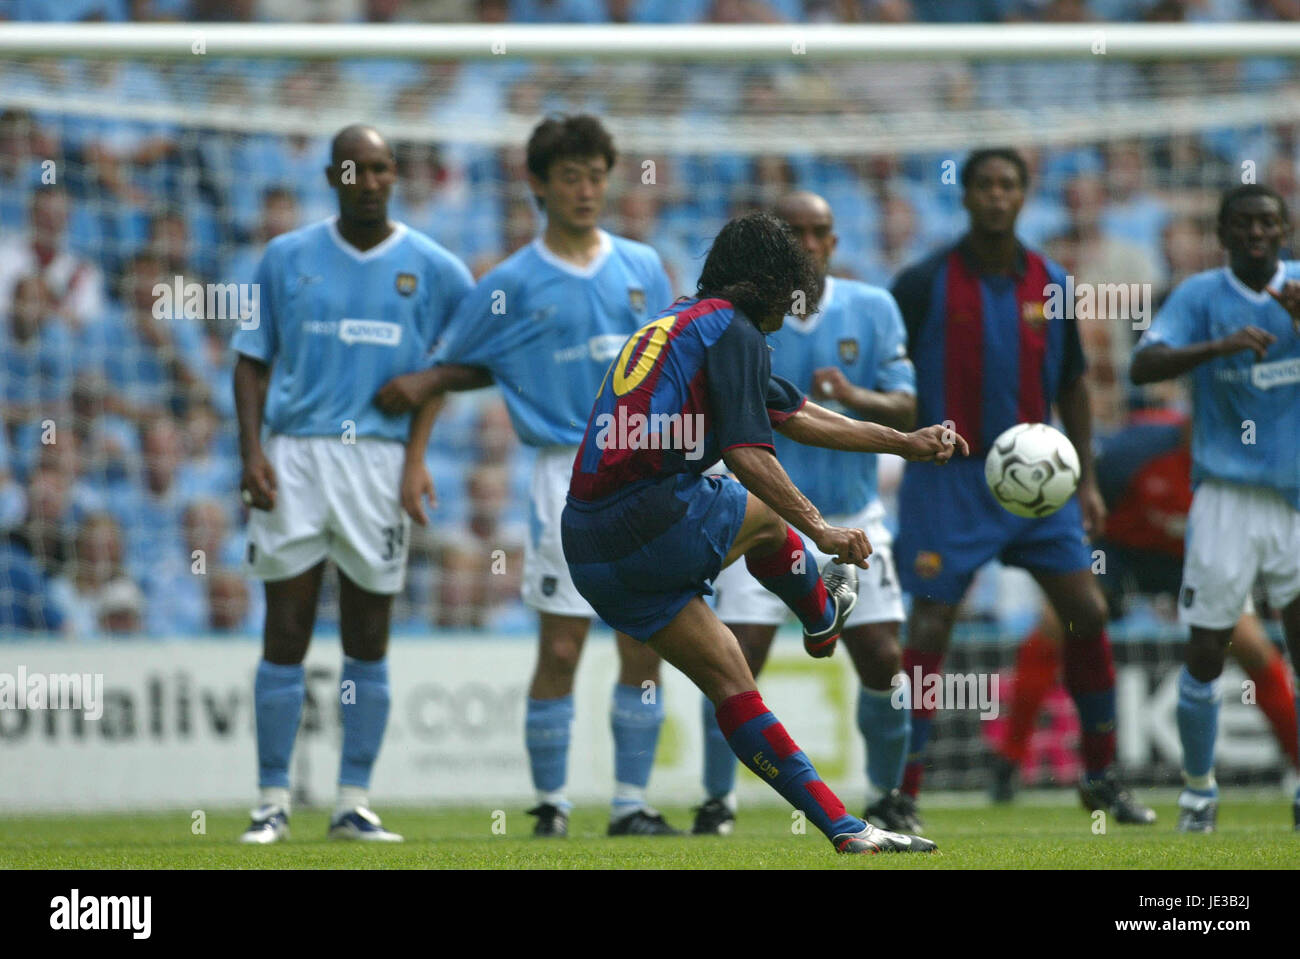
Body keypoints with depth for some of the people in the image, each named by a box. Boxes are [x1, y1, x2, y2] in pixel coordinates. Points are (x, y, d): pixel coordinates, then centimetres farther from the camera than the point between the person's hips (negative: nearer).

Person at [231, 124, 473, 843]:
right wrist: (251, 449, -4)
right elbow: (253, 360, 8)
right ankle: (273, 804, 1)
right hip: (294, 454, 0)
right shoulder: (288, 258, 7)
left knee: (368, 641, 3)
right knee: (285, 635, -3)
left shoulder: (431, 268, 6)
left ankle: (354, 805, 9)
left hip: (381, 457, 0)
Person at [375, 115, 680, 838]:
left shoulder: (643, 268, 10)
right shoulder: (513, 284, 1)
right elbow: (444, 370, 6)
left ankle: (633, 804, 6)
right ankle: (551, 805, 6)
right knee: (561, 649, -5)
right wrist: (415, 460, -1)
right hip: (569, 474, -3)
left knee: (645, 646, 1)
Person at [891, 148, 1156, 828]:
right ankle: (902, 792, -3)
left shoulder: (1050, 285, 6)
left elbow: (1071, 387, 14)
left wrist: (1087, 480, 10)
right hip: (947, 482, -4)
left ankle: (1100, 777, 14)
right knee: (929, 632, -7)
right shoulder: (924, 284, -6)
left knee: (1087, 613, 1)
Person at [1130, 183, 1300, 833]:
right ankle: (1198, 789, 18)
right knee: (1206, 653, 0)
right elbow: (1143, 366, -15)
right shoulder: (1201, 296, -2)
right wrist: (1220, 346, -31)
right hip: (1227, 495, -1)